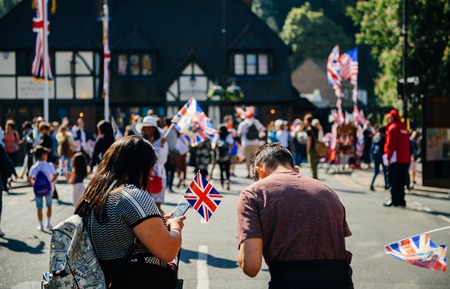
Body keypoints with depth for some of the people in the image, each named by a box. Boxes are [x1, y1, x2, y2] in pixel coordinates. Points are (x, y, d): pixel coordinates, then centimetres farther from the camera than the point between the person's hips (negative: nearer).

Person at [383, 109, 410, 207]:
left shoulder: (393, 127, -8)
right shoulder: (404, 127, 16)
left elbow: (390, 144, -14)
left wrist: (388, 157, -12)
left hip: (395, 159, -7)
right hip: (405, 160, 7)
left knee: (393, 181, -3)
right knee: (401, 182, 11)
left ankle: (394, 200, -5)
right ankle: (401, 200, 11)